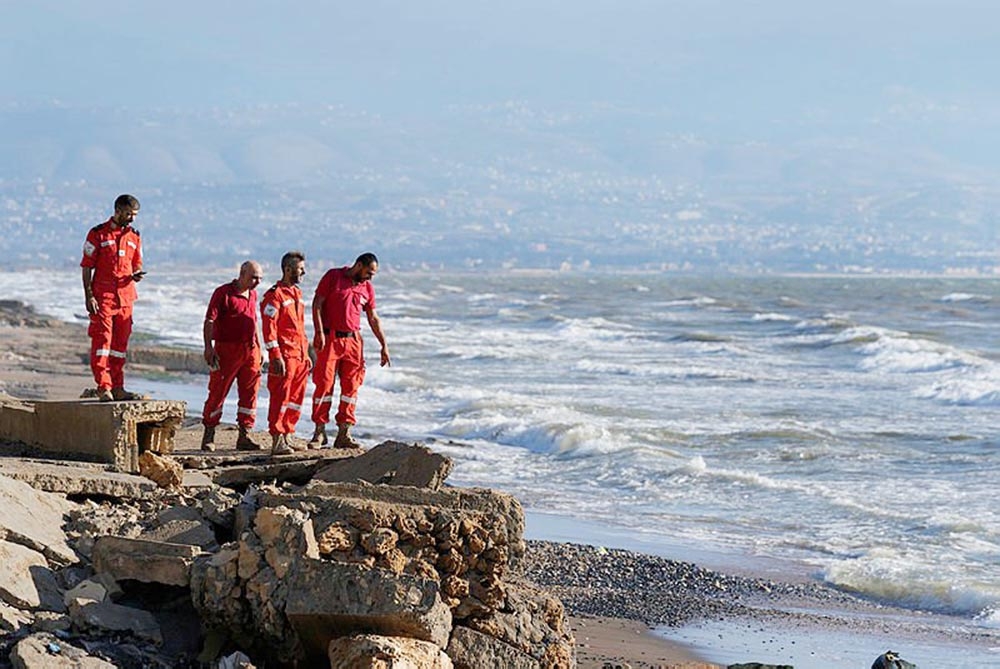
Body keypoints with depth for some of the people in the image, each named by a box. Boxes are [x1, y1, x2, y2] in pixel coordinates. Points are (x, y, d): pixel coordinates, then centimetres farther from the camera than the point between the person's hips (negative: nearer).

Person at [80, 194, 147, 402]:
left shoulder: (134, 237, 13)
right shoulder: (97, 234, -3)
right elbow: (87, 267, -3)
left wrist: (136, 276, -6)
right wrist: (89, 296, -11)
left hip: (125, 296, 5)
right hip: (103, 296, -5)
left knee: (120, 343, 9)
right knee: (102, 340, -8)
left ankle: (118, 388, 15)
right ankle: (104, 388, -7)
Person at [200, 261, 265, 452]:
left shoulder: (253, 295, 15)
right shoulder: (223, 293, -7)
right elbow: (209, 320, -11)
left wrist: (258, 347, 22)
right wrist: (208, 347, -20)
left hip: (250, 349, 7)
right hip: (227, 348, -6)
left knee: (250, 393, 3)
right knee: (217, 392, -1)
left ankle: (245, 436, 9)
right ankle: (208, 436, 6)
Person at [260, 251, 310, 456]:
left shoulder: (296, 293, 18)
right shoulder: (275, 295, -9)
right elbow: (269, 327, -14)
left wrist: (306, 354, 21)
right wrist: (276, 356, -19)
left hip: (299, 356, 9)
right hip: (285, 355, -9)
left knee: (296, 398, 10)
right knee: (280, 397, -8)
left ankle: (286, 437, 17)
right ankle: (277, 441, -8)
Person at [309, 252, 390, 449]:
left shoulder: (367, 288, 12)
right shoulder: (333, 277, -2)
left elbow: (373, 318, 18)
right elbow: (317, 304, -5)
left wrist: (384, 345, 15)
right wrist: (319, 332, -14)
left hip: (353, 340, 5)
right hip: (329, 339, -5)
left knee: (351, 386, 1)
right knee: (324, 383, -5)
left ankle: (343, 434, 4)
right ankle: (319, 432, 1)